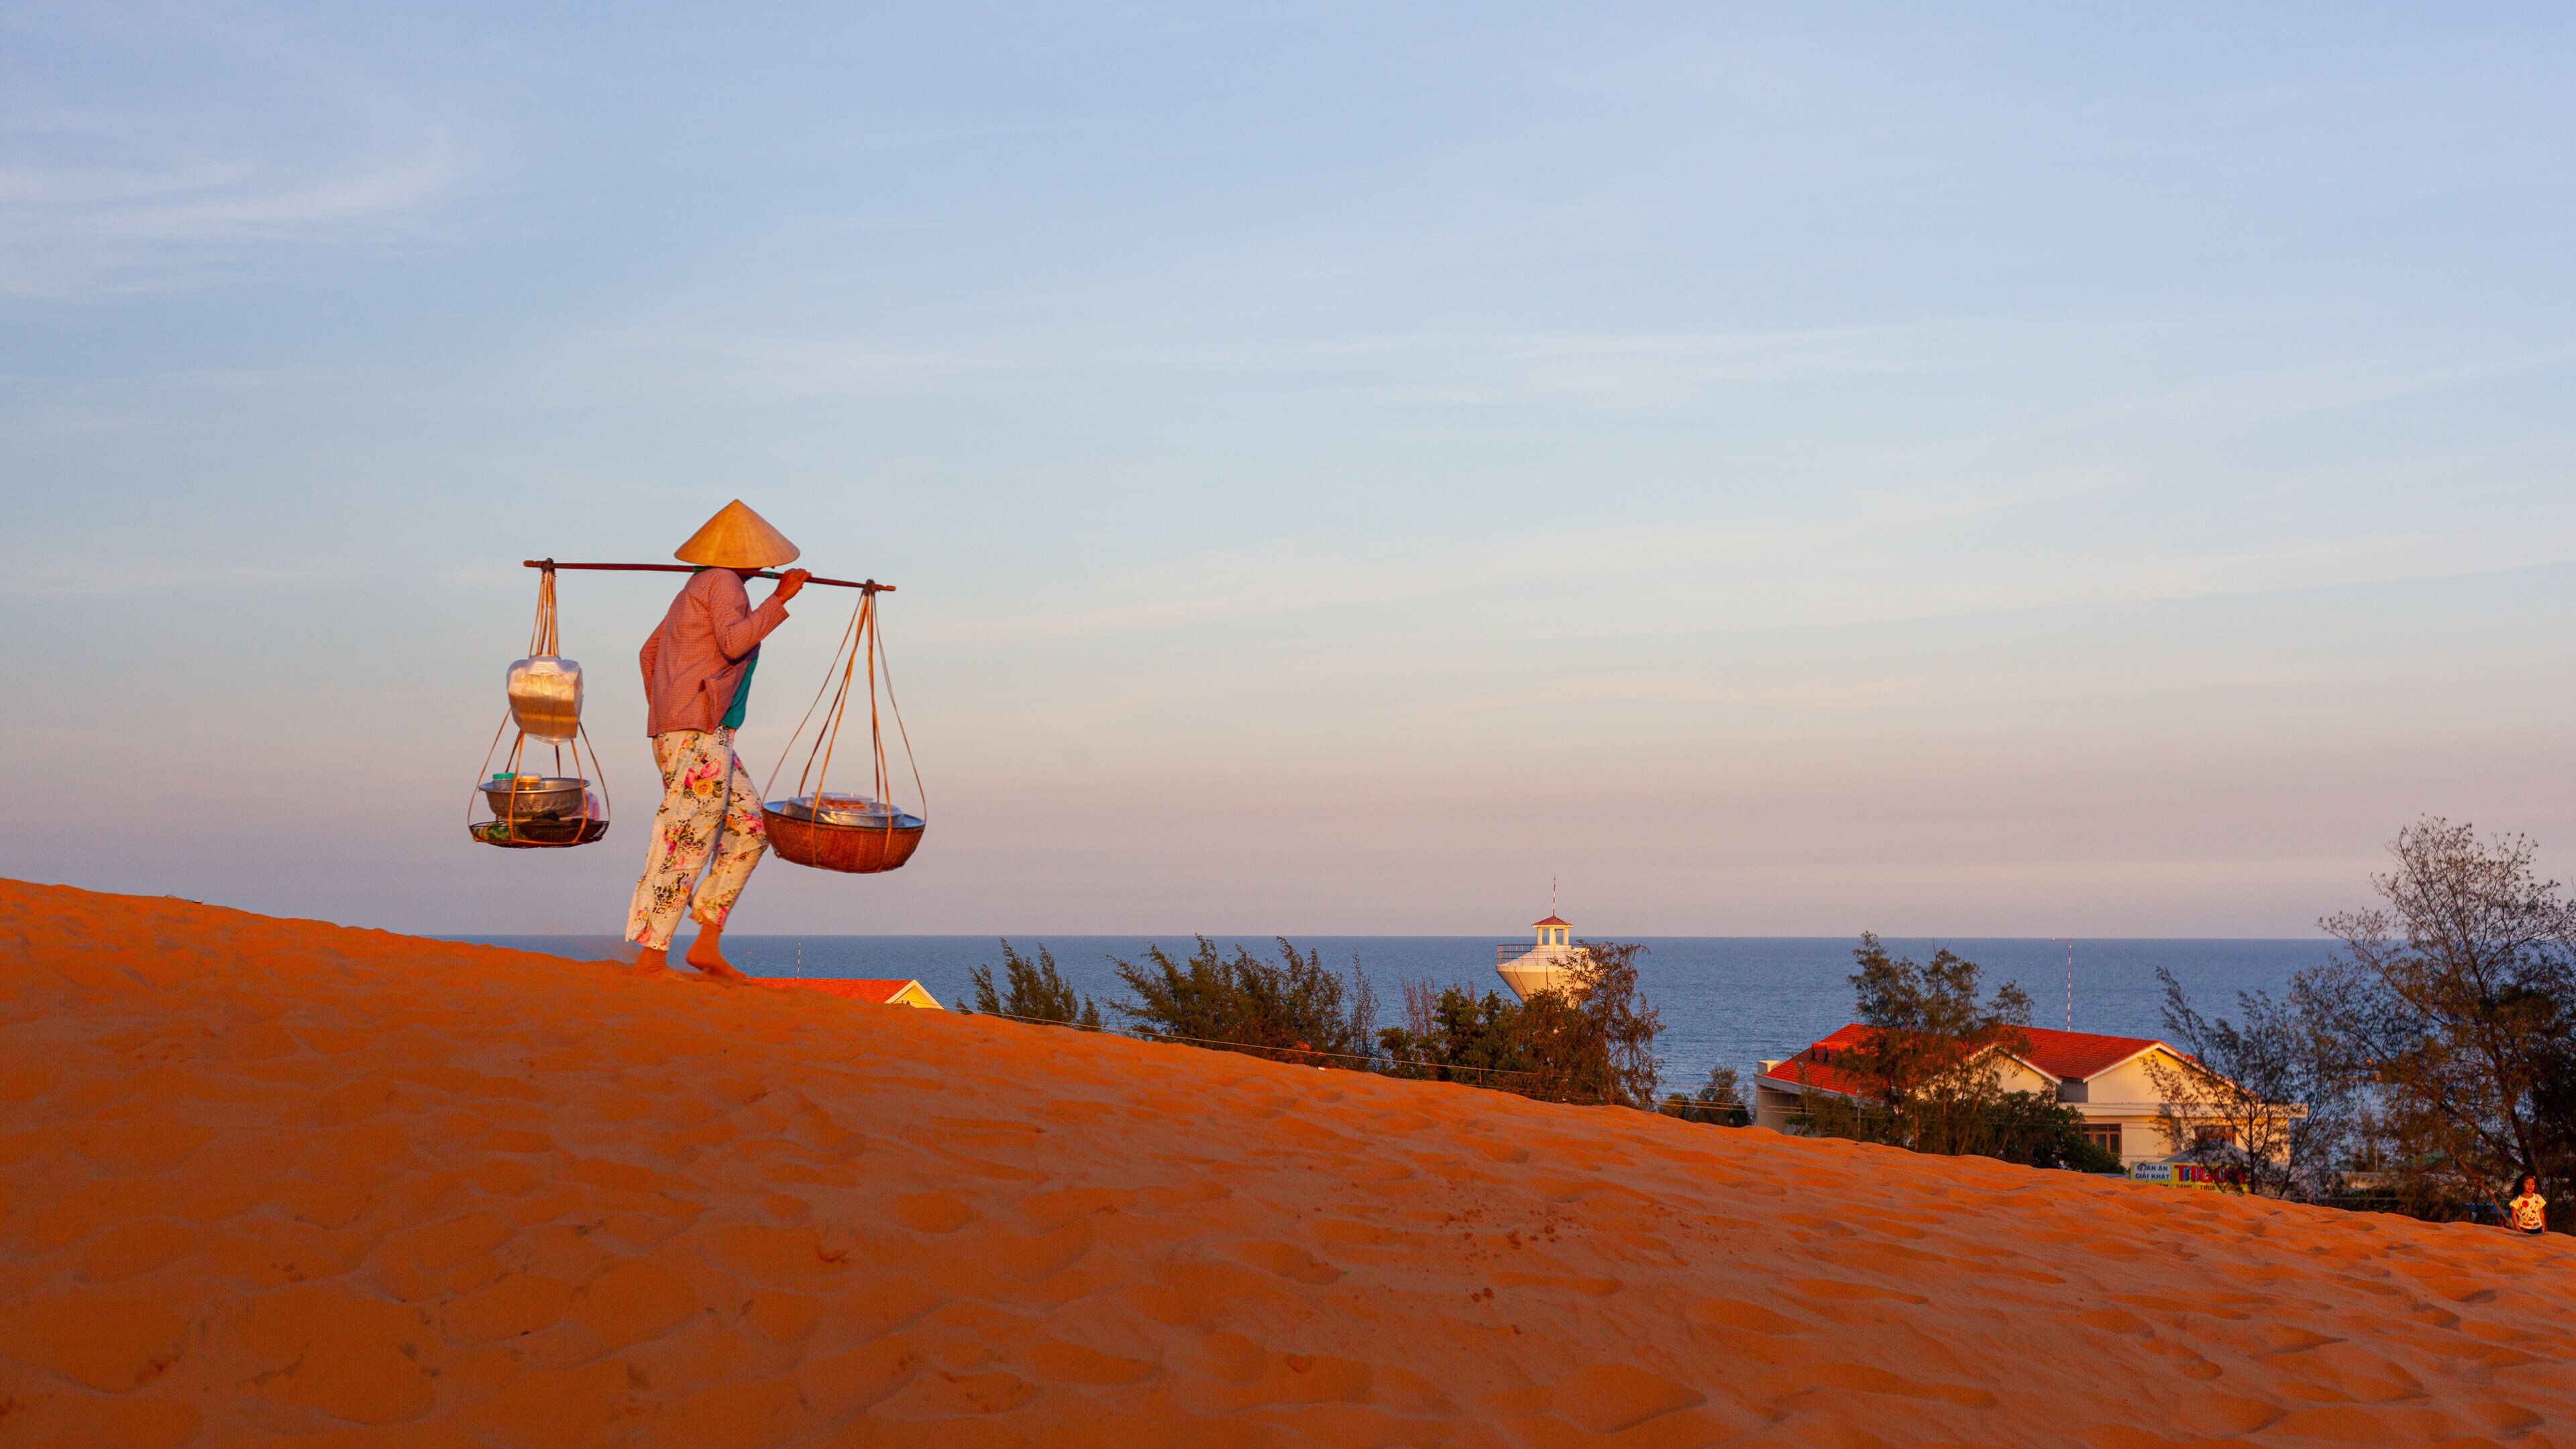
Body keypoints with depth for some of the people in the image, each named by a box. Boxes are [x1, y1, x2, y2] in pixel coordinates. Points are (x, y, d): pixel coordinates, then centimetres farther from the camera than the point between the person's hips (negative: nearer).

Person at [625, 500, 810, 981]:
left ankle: (707, 945, 7)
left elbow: (650, 650, 27)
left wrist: (661, 714, 27)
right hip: (699, 729, -10)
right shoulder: (723, 582, -5)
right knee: (687, 841, -11)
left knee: (750, 829, 10)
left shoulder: (698, 588, 23)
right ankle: (652, 957, -11)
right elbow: (733, 642, -22)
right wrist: (781, 598, -16)